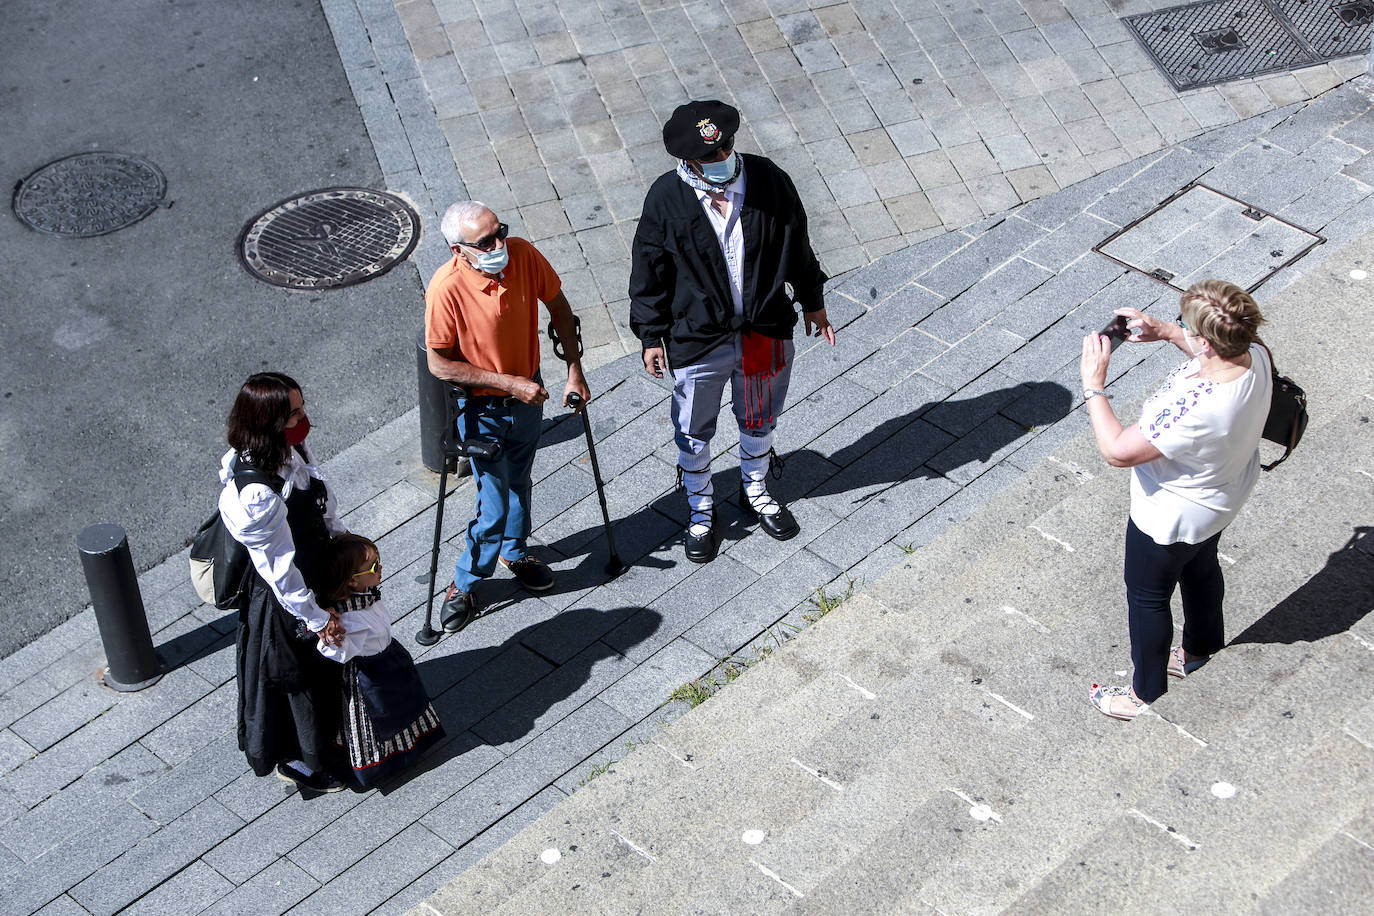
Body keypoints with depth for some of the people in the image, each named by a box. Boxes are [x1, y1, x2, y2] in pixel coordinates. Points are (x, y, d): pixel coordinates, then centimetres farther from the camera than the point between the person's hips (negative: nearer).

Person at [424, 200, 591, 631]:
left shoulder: (524, 255, -18)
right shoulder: (446, 288, -30)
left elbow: (558, 306, 0)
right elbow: (439, 364, -22)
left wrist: (574, 369, -4)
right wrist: (509, 382, -23)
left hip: (527, 394, 5)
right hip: (481, 407, -5)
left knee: (518, 481, 26)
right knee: (495, 503, -2)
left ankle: (515, 552, 51)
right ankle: (464, 583, 22)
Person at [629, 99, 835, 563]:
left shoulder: (768, 180, -12)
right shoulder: (666, 199, -18)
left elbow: (797, 244, 3)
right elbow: (649, 274, -7)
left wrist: (813, 302, 12)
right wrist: (651, 337, -4)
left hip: (766, 331, 2)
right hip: (698, 338, -2)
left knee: (759, 420, 24)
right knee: (694, 433, 15)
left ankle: (755, 491, 50)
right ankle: (700, 511, 39)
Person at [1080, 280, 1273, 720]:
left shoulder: (1195, 410, -46)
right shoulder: (1255, 356, -22)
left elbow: (1117, 451, -35)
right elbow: (1215, 354, 5)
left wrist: (1093, 384, -27)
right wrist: (1165, 332, -6)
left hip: (1171, 519, -8)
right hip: (1223, 498, 8)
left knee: (1147, 597, 18)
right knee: (1200, 567, 34)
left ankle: (1147, 696, 40)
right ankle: (1200, 652, 60)